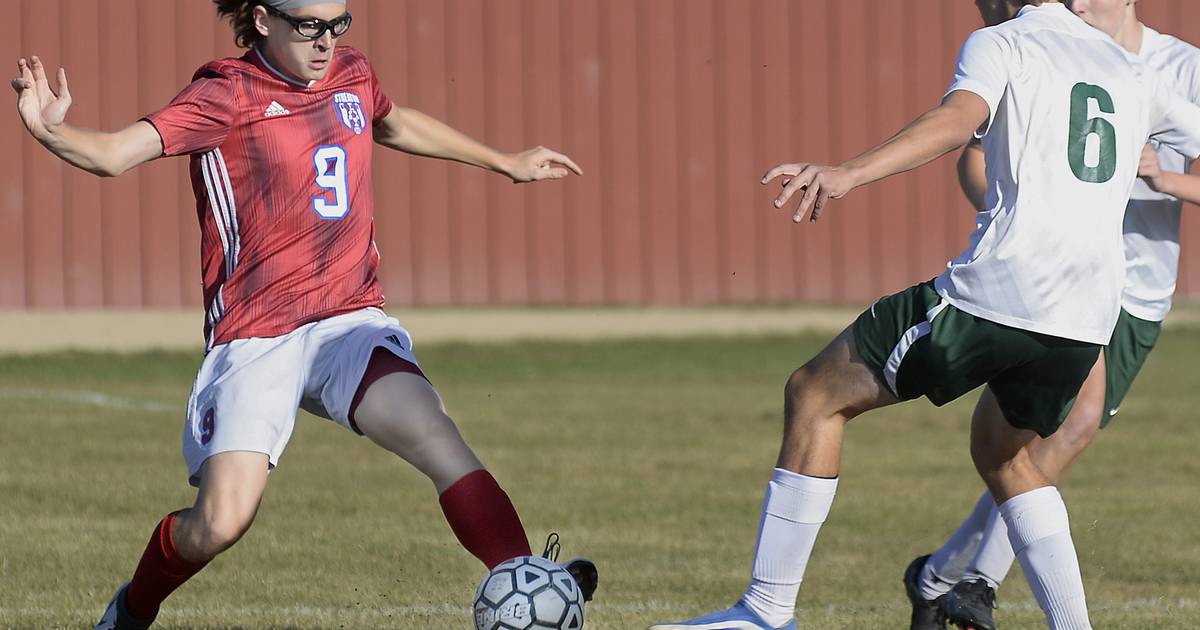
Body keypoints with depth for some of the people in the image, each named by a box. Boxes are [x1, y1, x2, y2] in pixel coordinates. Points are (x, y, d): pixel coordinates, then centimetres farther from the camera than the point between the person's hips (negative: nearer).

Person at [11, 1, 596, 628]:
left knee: (434, 435, -25)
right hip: (253, 337, -4)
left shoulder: (351, 73, 11)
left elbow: (394, 124, 35)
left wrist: (506, 162, 46)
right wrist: (51, 131, -40)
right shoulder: (228, 95, -7)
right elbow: (115, 153, -18)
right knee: (221, 523, -15)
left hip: (351, 319, 4)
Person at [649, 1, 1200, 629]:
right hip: (1090, 318, 6)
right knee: (1001, 452, 32)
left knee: (815, 395, 6)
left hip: (996, 288, -6)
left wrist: (849, 172, -31)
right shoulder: (1132, 73, 22)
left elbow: (959, 118, -18)